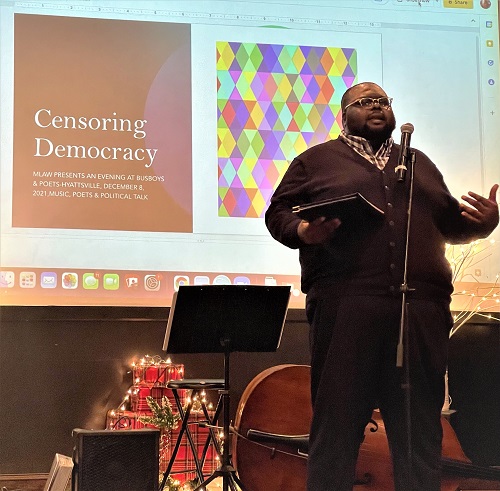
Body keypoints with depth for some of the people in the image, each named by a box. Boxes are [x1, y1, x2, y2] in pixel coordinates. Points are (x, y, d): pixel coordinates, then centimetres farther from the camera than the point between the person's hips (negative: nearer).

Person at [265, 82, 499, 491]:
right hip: (345, 304, -3)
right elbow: (278, 212, 8)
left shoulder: (419, 162, 25)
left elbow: (451, 223, 23)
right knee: (336, 422, -4)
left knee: (421, 425, 3)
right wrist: (302, 231, -13)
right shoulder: (316, 160, 13)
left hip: (423, 308, 4)